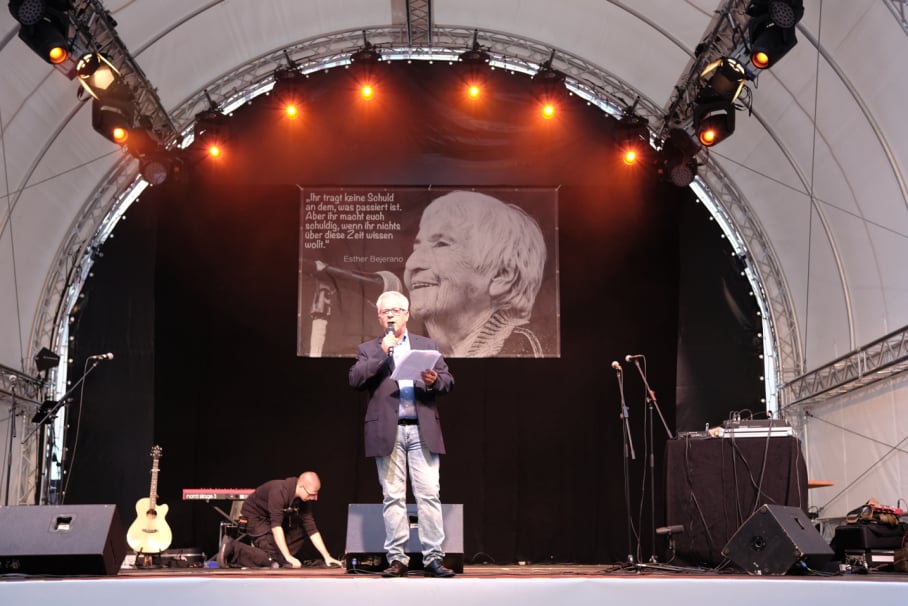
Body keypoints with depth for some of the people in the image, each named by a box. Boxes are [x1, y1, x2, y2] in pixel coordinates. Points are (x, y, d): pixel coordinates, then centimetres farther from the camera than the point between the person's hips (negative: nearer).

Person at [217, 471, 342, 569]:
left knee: (302, 530, -5)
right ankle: (231, 549, -12)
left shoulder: (304, 498, -10)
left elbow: (312, 529, -7)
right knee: (273, 558, -20)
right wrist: (288, 557, -40)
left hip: (271, 518, 8)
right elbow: (276, 526, -37)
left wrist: (327, 557, -13)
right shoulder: (279, 491, -32)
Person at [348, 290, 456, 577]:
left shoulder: (428, 345, 16)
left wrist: (434, 381, -12)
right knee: (393, 497, 1)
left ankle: (433, 559, -2)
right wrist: (381, 354, -9)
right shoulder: (368, 349, 12)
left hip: (423, 429, 1)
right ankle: (397, 559, 6)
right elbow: (355, 380, -3)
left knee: (429, 494, -5)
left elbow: (448, 380, 10)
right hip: (388, 432, 0)